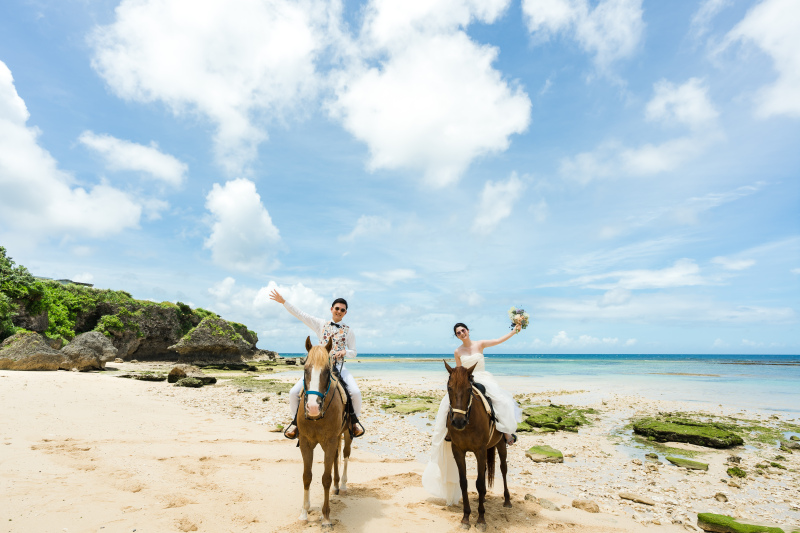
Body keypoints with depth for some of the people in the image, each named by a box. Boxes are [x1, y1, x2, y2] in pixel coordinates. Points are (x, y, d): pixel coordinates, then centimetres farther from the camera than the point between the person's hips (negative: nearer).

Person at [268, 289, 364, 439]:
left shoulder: (348, 331, 8)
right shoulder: (321, 324, 9)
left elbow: (353, 352, 13)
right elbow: (300, 315, 6)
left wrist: (345, 352, -10)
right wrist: (283, 301, 1)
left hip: (339, 367, -1)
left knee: (355, 393, -24)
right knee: (294, 392, -14)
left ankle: (354, 420, 7)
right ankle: (296, 421, 14)